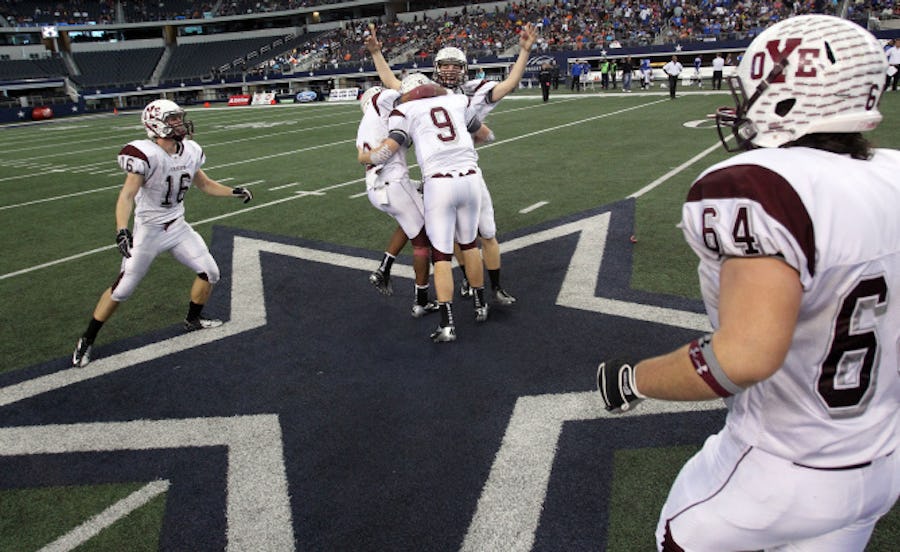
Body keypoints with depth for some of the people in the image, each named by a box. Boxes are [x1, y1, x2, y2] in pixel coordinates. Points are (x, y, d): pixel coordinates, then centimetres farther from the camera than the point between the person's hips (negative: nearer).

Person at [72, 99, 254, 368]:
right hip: (148, 231, -6)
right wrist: (122, 229, -41)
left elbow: (204, 184, 14)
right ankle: (87, 340, 17)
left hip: (178, 227, 6)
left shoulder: (190, 152, -2)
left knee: (210, 273, 6)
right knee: (122, 289, -2)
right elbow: (127, 195, -28)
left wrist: (234, 192, 4)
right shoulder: (146, 155, -23)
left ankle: (193, 320, 30)